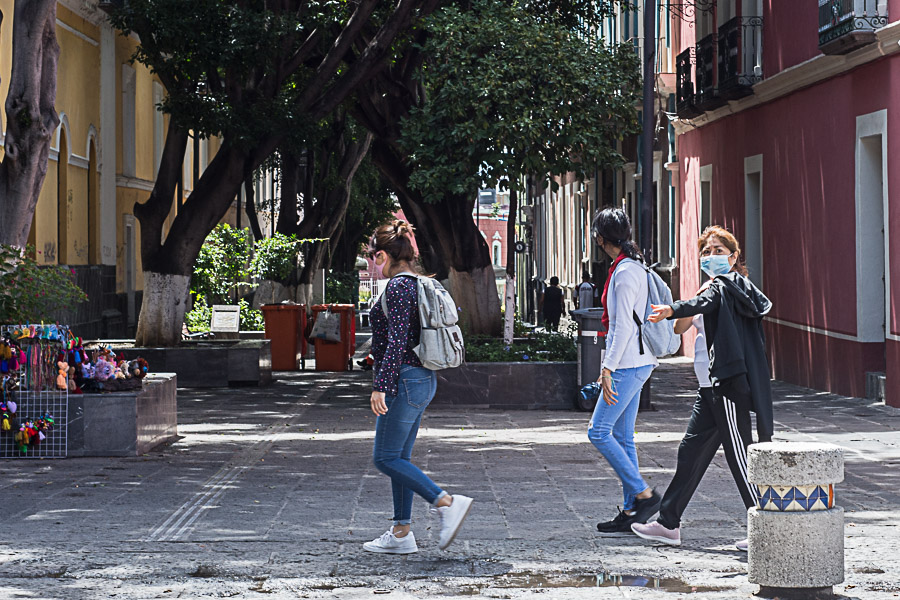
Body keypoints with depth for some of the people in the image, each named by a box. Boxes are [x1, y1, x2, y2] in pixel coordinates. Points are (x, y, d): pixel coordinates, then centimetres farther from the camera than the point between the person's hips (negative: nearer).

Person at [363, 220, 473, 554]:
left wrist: (381, 385, -22)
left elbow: (396, 341, -21)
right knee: (400, 458, 12)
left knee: (386, 458, -6)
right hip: (422, 379, 10)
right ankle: (401, 533, 13)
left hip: (404, 380, -10)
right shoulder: (418, 285, 15)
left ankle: (446, 502, -14)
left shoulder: (397, 287, -14)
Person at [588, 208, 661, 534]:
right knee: (623, 437, 9)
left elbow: (624, 326, -20)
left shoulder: (626, 271, -15)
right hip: (634, 363, 10)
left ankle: (644, 494, -8)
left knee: (599, 431, -9)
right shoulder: (633, 267, 16)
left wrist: (608, 367, -22)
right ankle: (631, 512, 10)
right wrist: (610, 366, 24)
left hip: (628, 364, -10)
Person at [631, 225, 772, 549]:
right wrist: (700, 292, -1)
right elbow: (680, 328, 13)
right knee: (691, 452, 13)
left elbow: (705, 303, -34)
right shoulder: (715, 288, 19)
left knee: (739, 456, -7)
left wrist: (672, 309, -52)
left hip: (728, 384, -10)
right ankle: (668, 524, 20)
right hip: (712, 388, 10)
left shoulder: (725, 286, -9)